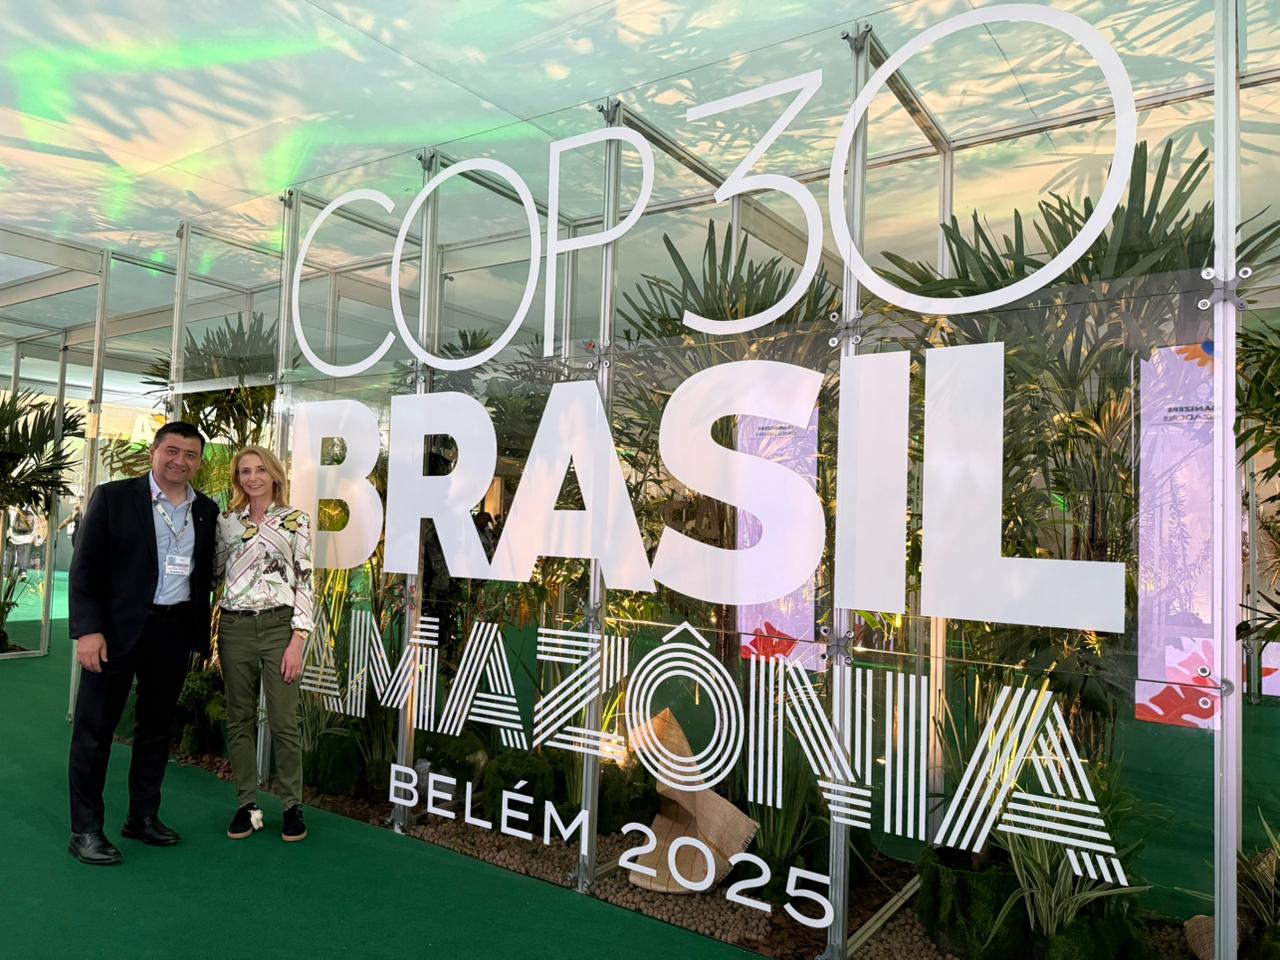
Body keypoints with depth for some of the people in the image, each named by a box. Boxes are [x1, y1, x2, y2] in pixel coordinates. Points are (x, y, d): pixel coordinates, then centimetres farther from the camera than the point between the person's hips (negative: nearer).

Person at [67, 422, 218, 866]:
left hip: (175, 630, 4)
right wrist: (87, 629, -15)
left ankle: (143, 816, 27)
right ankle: (85, 828, 15)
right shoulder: (113, 497, -5)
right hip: (117, 628, -4)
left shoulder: (206, 510, 7)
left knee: (157, 726, 14)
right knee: (95, 727, 4)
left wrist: (201, 633, 8)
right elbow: (85, 567, -7)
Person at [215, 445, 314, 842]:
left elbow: (304, 582, -4)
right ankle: (247, 806, 20)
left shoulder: (295, 521, -1)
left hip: (279, 626, -3)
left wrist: (298, 640, -11)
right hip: (235, 627, 3)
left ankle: (292, 806, 14)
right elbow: (214, 570, 19)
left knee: (284, 720, 0)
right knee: (240, 719, 9)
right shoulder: (226, 521, 9)